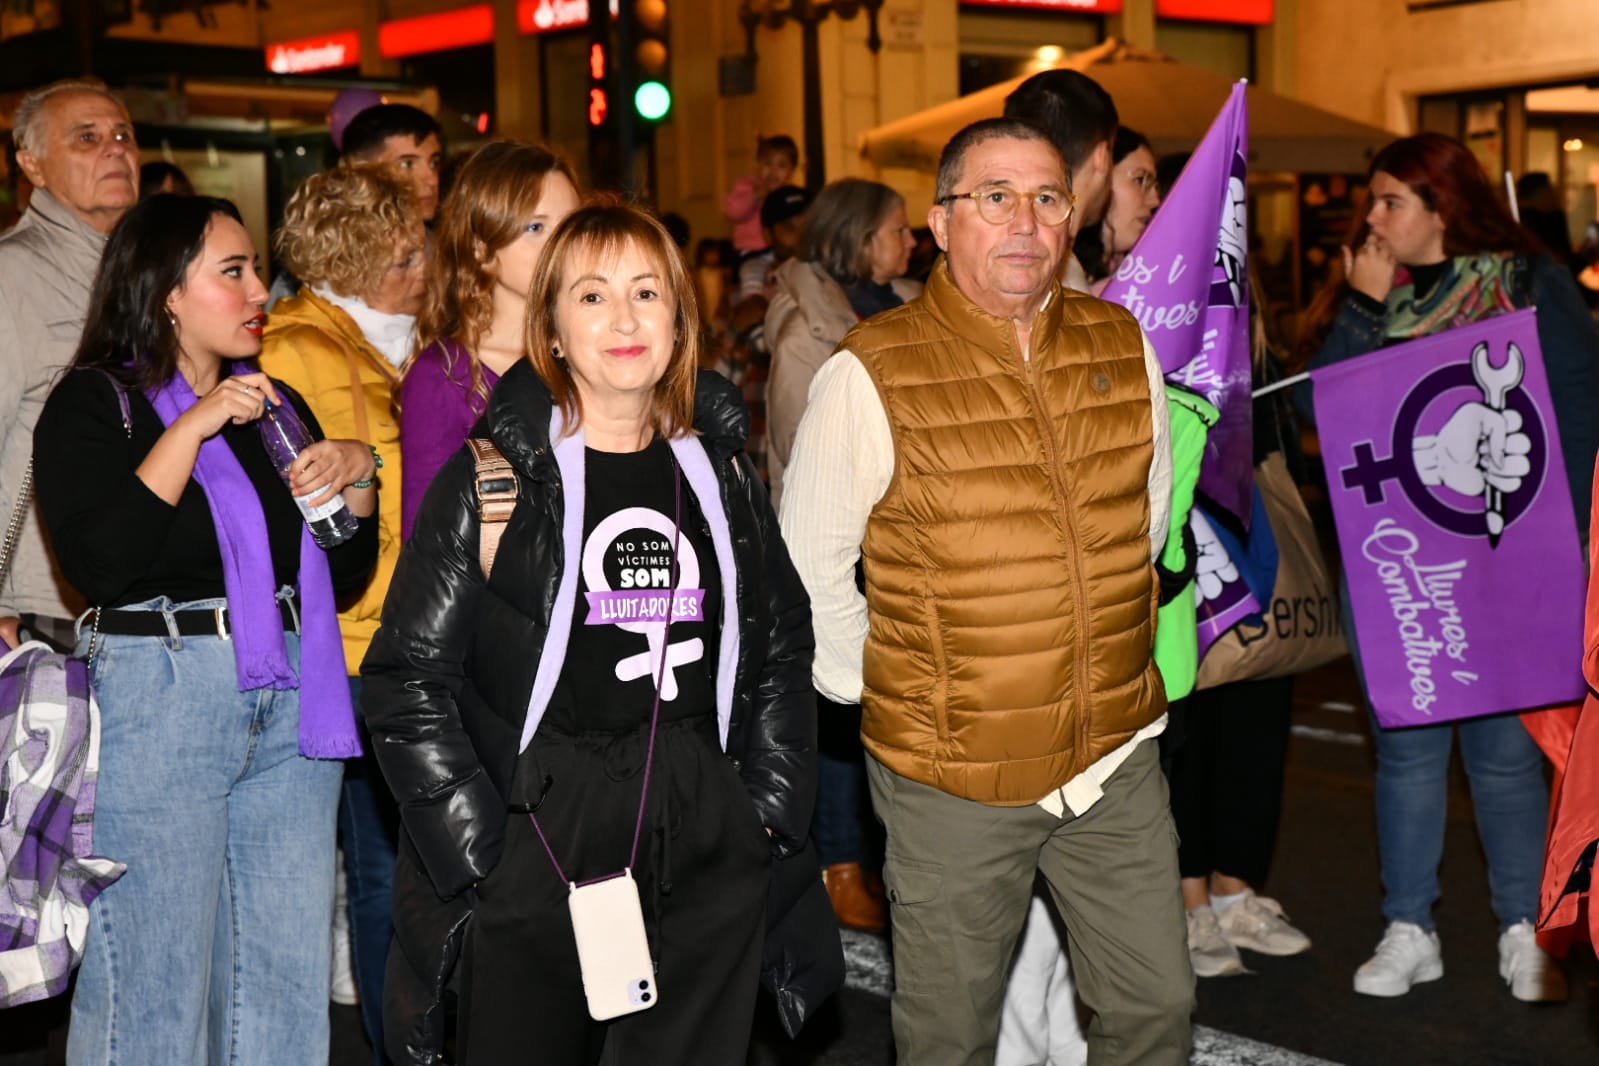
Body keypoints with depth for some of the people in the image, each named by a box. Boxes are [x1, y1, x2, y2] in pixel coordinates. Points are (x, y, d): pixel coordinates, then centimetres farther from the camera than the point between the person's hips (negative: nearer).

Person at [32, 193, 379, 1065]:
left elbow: (345, 575, 19)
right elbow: (99, 563, -18)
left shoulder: (276, 405, 16)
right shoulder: (94, 405, -1)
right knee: (157, 972, -1)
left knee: (286, 972, 8)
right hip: (159, 698, -5)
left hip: (292, 700, 6)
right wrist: (193, 428, -17)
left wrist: (355, 477, 1)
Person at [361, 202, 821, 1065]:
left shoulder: (719, 474, 9)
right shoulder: (493, 480, -5)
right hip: (537, 848, -3)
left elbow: (782, 649, 17)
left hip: (707, 858, 4)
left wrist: (772, 813, 7)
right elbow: (407, 678, -6)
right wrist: (480, 854, -10)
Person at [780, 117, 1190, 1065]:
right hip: (953, 774, -3)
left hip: (1119, 756, 4)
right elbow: (809, 570, -3)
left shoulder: (1125, 348, 2)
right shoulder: (873, 374, -12)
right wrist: (878, 688, 0)